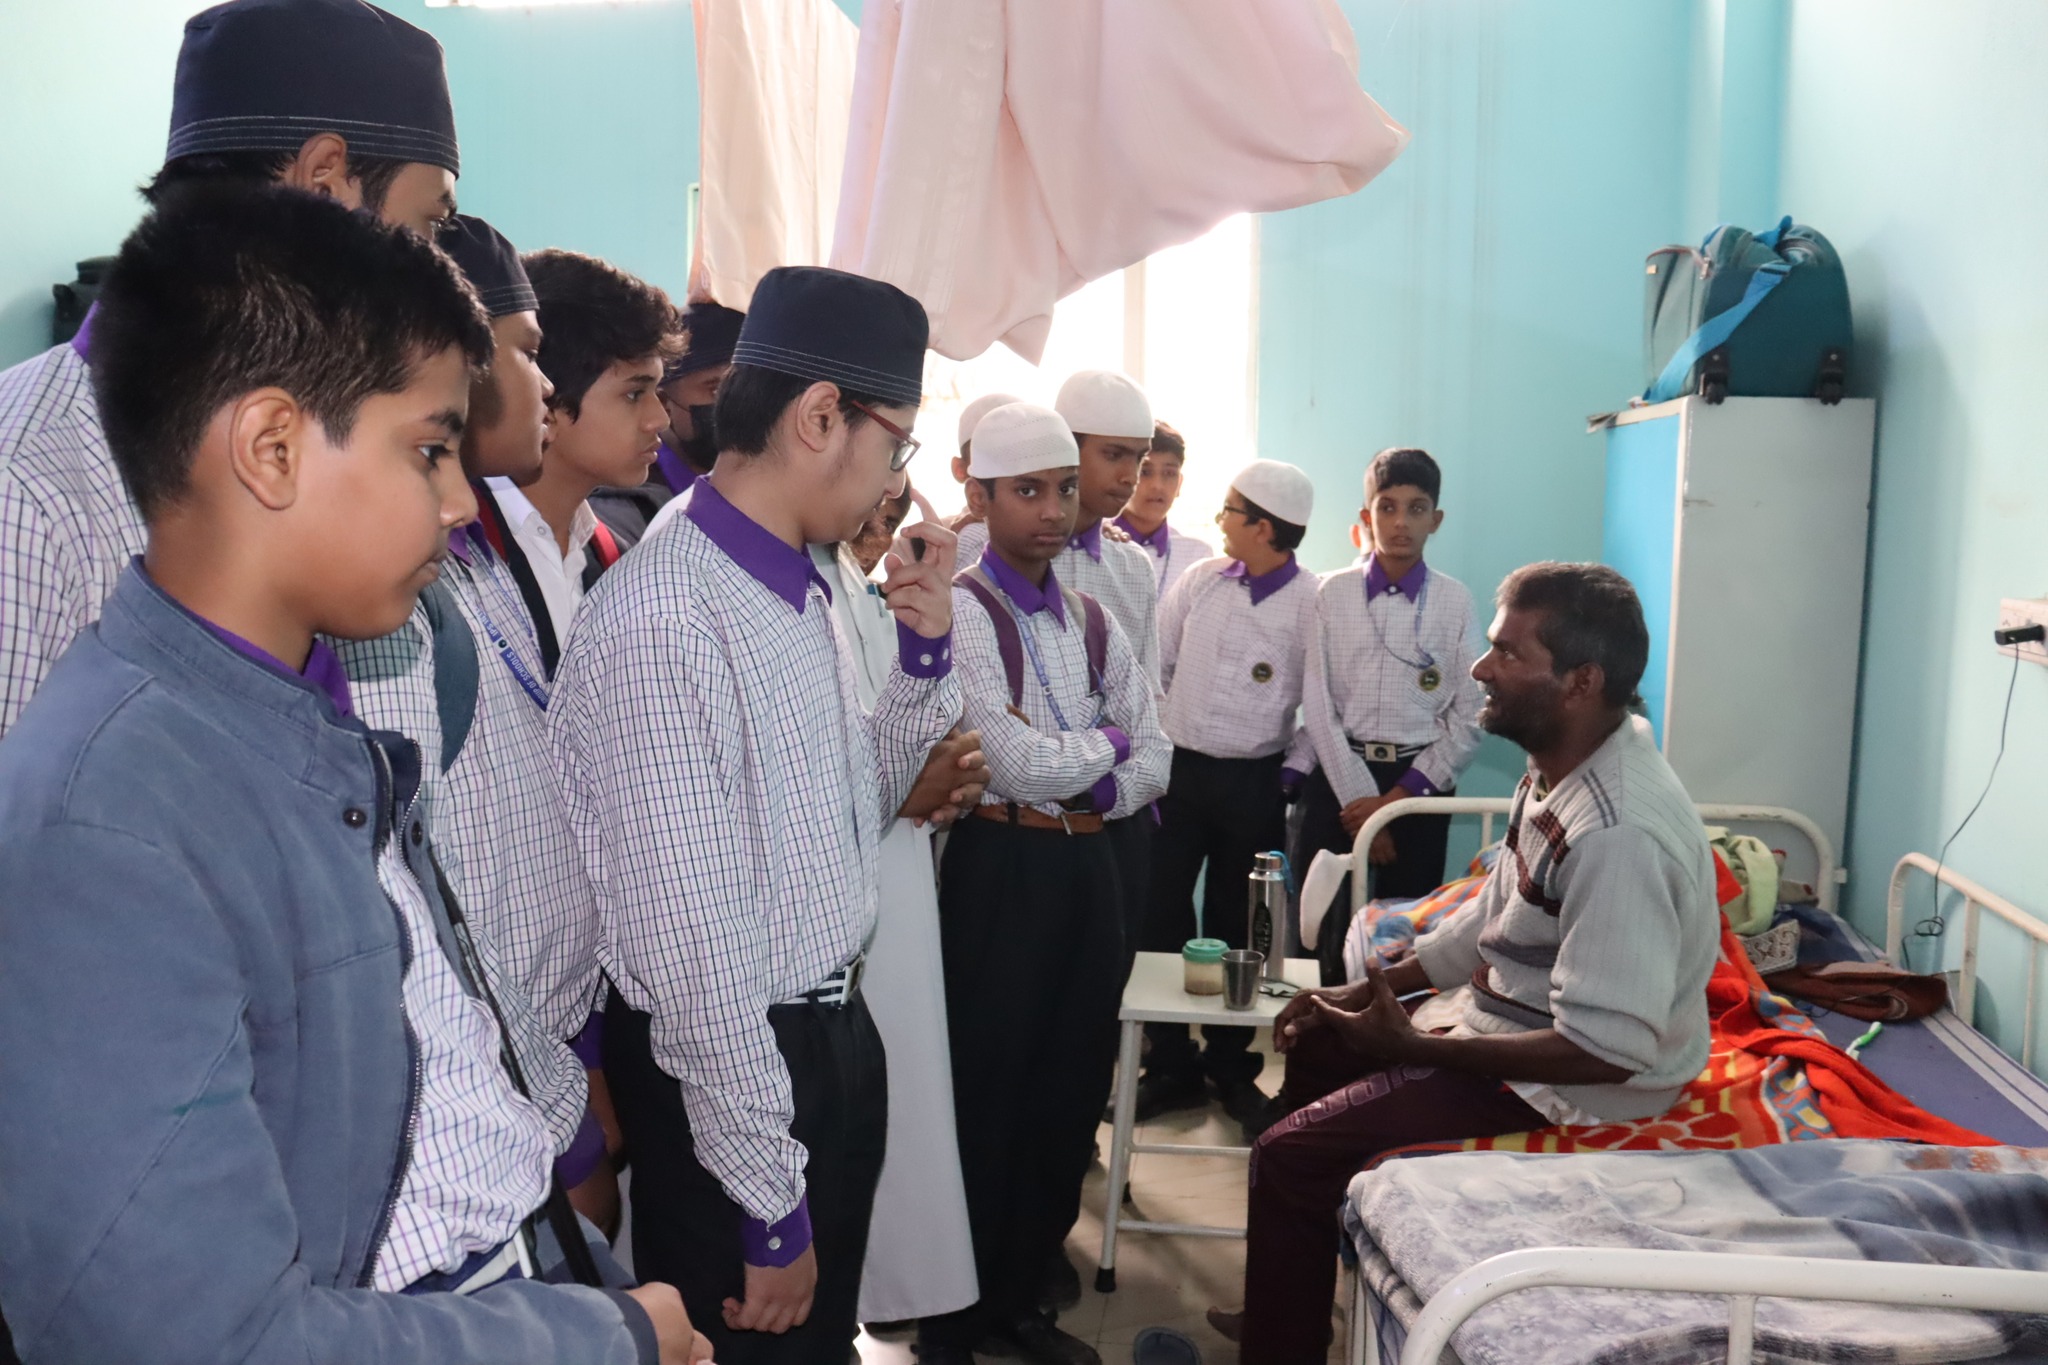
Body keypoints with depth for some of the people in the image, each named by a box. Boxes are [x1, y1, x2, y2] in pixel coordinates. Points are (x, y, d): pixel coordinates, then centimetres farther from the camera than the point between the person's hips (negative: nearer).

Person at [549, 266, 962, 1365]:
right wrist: (770, 1208, -17)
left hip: (835, 1034, 9)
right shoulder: (662, 627, -25)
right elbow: (692, 945, -24)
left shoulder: (801, 587, 3)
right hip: (727, 1071, -8)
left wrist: (925, 649, 0)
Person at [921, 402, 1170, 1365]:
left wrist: (1097, 787, -6)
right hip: (1001, 871, -7)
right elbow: (1021, 763, -18)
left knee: (1069, 1095, 14)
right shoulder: (960, 613, -10)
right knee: (986, 1099, 4)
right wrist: (1106, 740, -2)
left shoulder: (1093, 623, 12)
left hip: (1088, 868, 7)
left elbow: (1152, 761, 13)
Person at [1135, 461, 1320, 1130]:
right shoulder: (1200, 579, 3)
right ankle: (1171, 1064, 18)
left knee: (1235, 925, 9)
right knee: (1158, 916, 3)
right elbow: (1154, 661, 7)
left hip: (1254, 782, -2)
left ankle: (1230, 1063, 27)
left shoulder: (1312, 602, -6)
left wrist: (1291, 772, -6)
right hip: (1177, 768, 3)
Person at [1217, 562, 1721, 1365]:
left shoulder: (1620, 833, -31)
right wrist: (1366, 991, 7)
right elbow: (1494, 918, 12)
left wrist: (1414, 1048, -23)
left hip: (1569, 1087, -10)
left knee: (1291, 1158, -14)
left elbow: (1606, 1048, -32)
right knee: (1316, 1045, 23)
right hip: (1501, 1013, 10)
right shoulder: (1558, 768, -1)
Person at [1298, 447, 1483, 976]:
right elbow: (1318, 703, -1)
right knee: (1319, 931, 1)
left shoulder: (1455, 602, 1)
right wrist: (1358, 799, -7)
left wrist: (1399, 797, -7)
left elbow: (1467, 720, -1)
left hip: (1418, 782, 0)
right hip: (1339, 778, 0)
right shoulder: (1335, 593, 3)